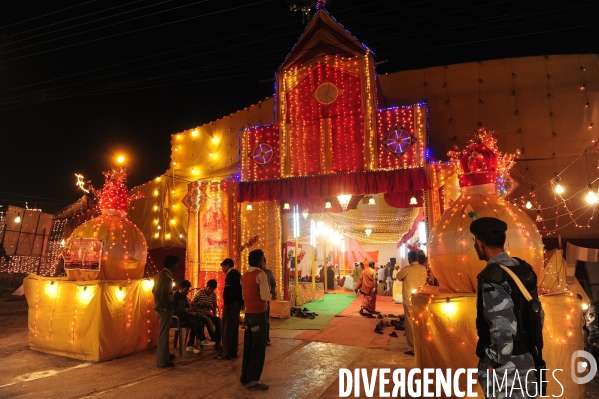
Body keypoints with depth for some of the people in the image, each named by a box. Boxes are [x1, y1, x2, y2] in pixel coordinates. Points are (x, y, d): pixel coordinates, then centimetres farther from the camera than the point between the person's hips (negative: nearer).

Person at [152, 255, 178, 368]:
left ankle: (165, 354, 34)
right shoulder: (167, 277, -21)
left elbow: (154, 290, 17)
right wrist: (170, 307, -15)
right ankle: (162, 361, 5)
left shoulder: (160, 274, 9)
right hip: (164, 309, -10)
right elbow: (164, 295, -27)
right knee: (163, 334, -2)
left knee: (163, 333, 20)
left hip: (159, 307, 10)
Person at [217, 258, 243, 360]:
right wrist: (241, 302, 16)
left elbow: (230, 290, -20)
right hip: (237, 303, 10)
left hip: (231, 303, -10)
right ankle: (233, 352, 18)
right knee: (234, 328, 12)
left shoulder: (231, 274, -11)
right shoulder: (237, 274, 17)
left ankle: (226, 353, -1)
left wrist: (226, 302, -19)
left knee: (227, 328, -4)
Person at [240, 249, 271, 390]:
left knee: (248, 346, 15)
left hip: (248, 313, 8)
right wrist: (270, 294, -1)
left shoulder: (244, 275, 11)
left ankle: (245, 377, 24)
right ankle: (252, 380, 6)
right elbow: (265, 297, -20)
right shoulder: (261, 274, -15)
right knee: (258, 347, 0)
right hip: (259, 314, -8)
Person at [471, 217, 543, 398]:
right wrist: (529, 345, 19)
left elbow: (503, 329, -28)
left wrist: (493, 362, -15)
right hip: (528, 360, 8)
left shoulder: (492, 277, -24)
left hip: (504, 367, -8)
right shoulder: (523, 269, 2)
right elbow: (538, 314, 10)